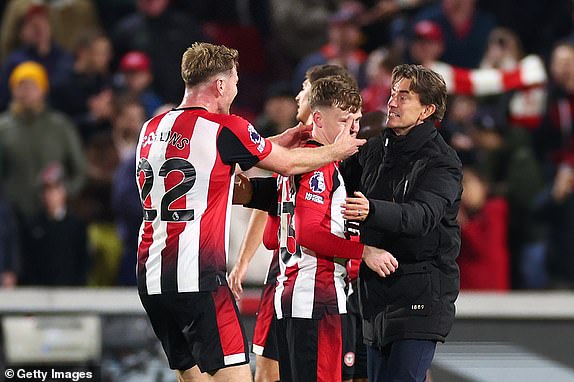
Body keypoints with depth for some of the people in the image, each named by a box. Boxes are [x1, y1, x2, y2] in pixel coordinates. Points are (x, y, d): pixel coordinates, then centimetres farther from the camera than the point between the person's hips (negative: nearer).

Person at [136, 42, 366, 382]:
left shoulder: (152, 129, 13)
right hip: (197, 277, -7)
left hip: (151, 277, 7)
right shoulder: (224, 128, -7)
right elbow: (287, 164, 6)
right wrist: (337, 150, 22)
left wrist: (276, 143, 31)